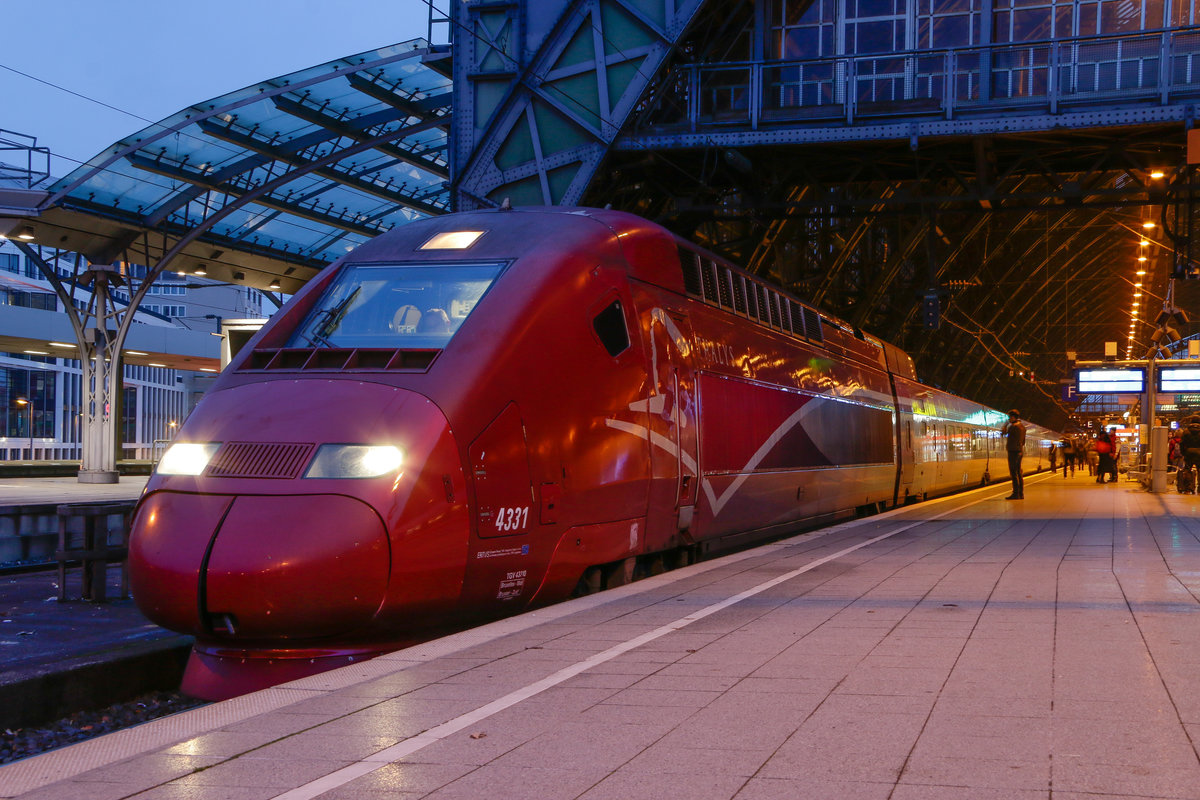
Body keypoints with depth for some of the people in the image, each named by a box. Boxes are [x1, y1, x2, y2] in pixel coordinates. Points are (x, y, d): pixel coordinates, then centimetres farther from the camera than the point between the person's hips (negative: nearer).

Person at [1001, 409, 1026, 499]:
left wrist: (1006, 424, 4)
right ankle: (1021, 493, 12)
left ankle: (1016, 493, -12)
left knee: (1014, 472, -9)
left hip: (1013, 451, -9)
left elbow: (1002, 432, -8)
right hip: (1020, 451, 9)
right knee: (1019, 472, 11)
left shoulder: (1013, 426, -14)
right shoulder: (1022, 426, 15)